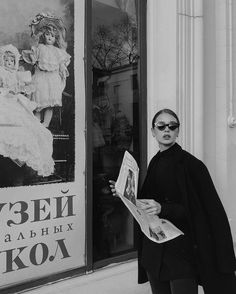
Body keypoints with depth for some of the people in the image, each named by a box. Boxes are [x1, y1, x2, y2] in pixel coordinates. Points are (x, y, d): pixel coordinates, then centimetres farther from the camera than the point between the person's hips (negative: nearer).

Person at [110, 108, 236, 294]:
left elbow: (198, 211, -15)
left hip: (182, 251, -6)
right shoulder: (154, 163, 7)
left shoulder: (191, 164, -11)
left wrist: (163, 209, -26)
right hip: (154, 250, 6)